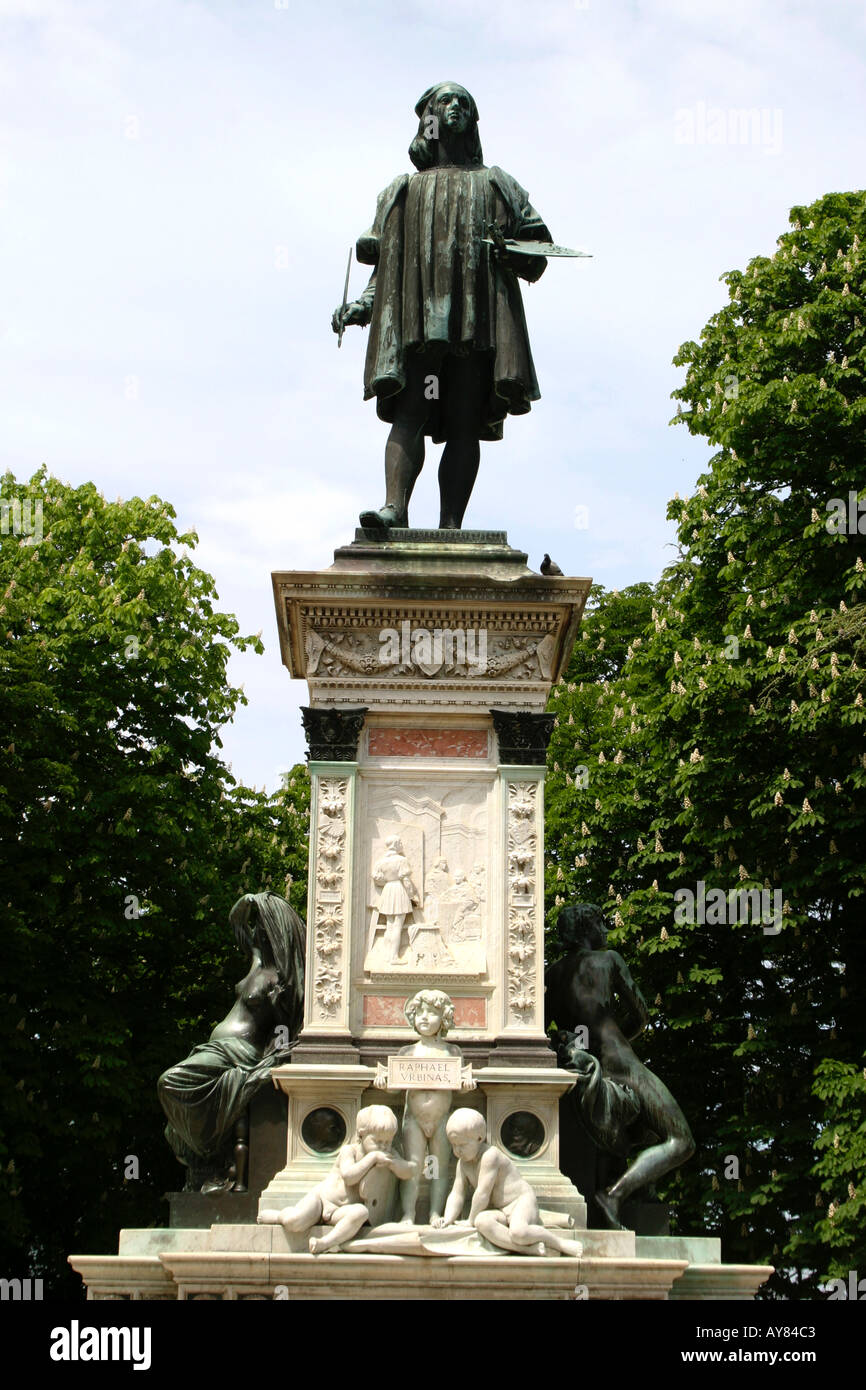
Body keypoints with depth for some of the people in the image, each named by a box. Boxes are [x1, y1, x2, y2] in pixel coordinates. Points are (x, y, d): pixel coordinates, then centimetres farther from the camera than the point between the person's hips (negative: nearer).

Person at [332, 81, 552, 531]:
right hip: (416, 319, 0)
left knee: (465, 423, -9)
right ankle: (394, 507, -28)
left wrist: (511, 253, -7)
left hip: (478, 320, 0)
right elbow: (385, 262, 18)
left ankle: (451, 525, -14)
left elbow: (537, 257, 16)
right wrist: (361, 306, 1)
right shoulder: (402, 191, 24)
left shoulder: (497, 186, 23)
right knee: (408, 414, -15)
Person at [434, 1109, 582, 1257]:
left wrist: (471, 1221, -12)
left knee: (518, 1232, -39)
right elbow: (457, 1194, 9)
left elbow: (482, 1194, -20)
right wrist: (448, 1219, -8)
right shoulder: (463, 1164, 10)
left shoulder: (489, 1156, -17)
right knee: (482, 1222, -31)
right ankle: (529, 1249, -33)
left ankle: (561, 1243, -15)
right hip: (500, 1211, 7)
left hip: (521, 1201, -7)